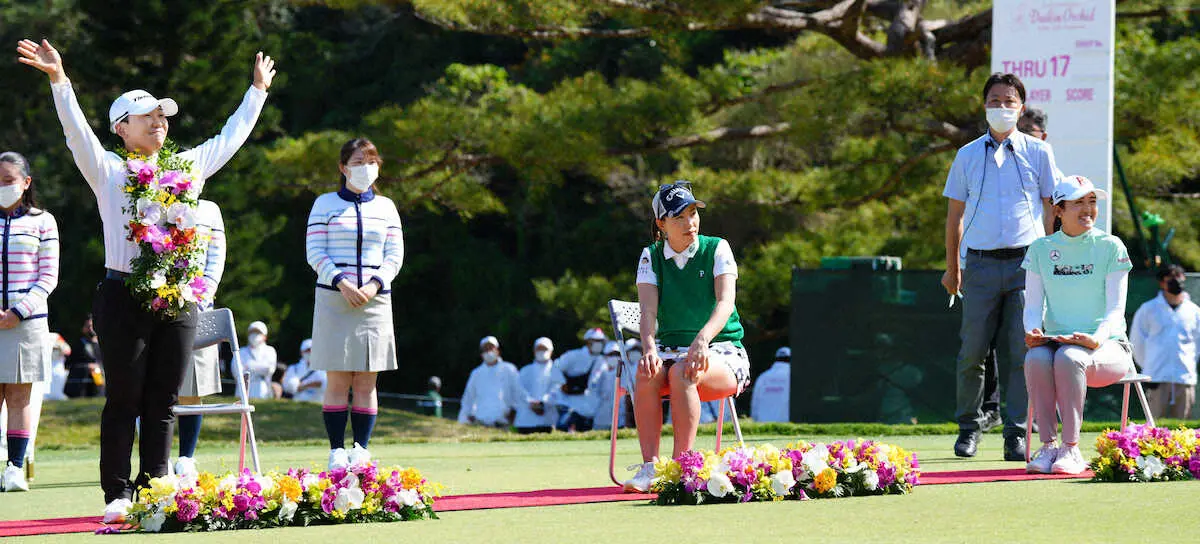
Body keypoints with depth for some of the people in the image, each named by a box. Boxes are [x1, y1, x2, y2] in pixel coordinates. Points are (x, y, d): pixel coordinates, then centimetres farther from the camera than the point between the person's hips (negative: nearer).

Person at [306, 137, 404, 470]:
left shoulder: (385, 206, 13)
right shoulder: (325, 204, 6)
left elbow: (395, 255, 9)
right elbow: (315, 252, 0)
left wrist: (374, 285, -8)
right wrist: (341, 283, -14)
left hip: (375, 301, 2)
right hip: (334, 301, -2)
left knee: (366, 383, 0)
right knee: (337, 382, -5)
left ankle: (362, 449, 1)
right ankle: (336, 451, -4)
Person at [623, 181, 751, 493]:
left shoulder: (716, 249, -2)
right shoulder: (651, 257, 5)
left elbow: (726, 302, -18)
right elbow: (648, 310, -9)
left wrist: (702, 339, -38)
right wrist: (649, 349, -31)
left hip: (721, 353, -2)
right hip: (671, 348, 2)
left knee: (682, 372, -35)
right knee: (647, 373, -32)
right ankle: (649, 468, -37)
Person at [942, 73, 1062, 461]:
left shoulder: (1038, 152, 8)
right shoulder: (968, 155, 12)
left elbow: (1051, 209, 10)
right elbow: (955, 214, 16)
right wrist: (952, 267, 13)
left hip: (1027, 262, -1)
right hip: (981, 265, 1)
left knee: (1023, 352, -6)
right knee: (972, 353, -1)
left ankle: (1016, 434, -1)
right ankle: (969, 428, 15)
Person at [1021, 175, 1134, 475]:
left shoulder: (1110, 247, 0)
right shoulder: (1041, 250, 9)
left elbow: (1116, 308, -6)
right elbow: (1033, 305, 7)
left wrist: (1096, 339, -26)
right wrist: (1033, 331, -18)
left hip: (1107, 346, -2)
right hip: (1056, 340, 3)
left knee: (1068, 357, -36)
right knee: (1036, 358, -33)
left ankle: (1071, 449, -32)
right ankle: (1048, 446, -28)